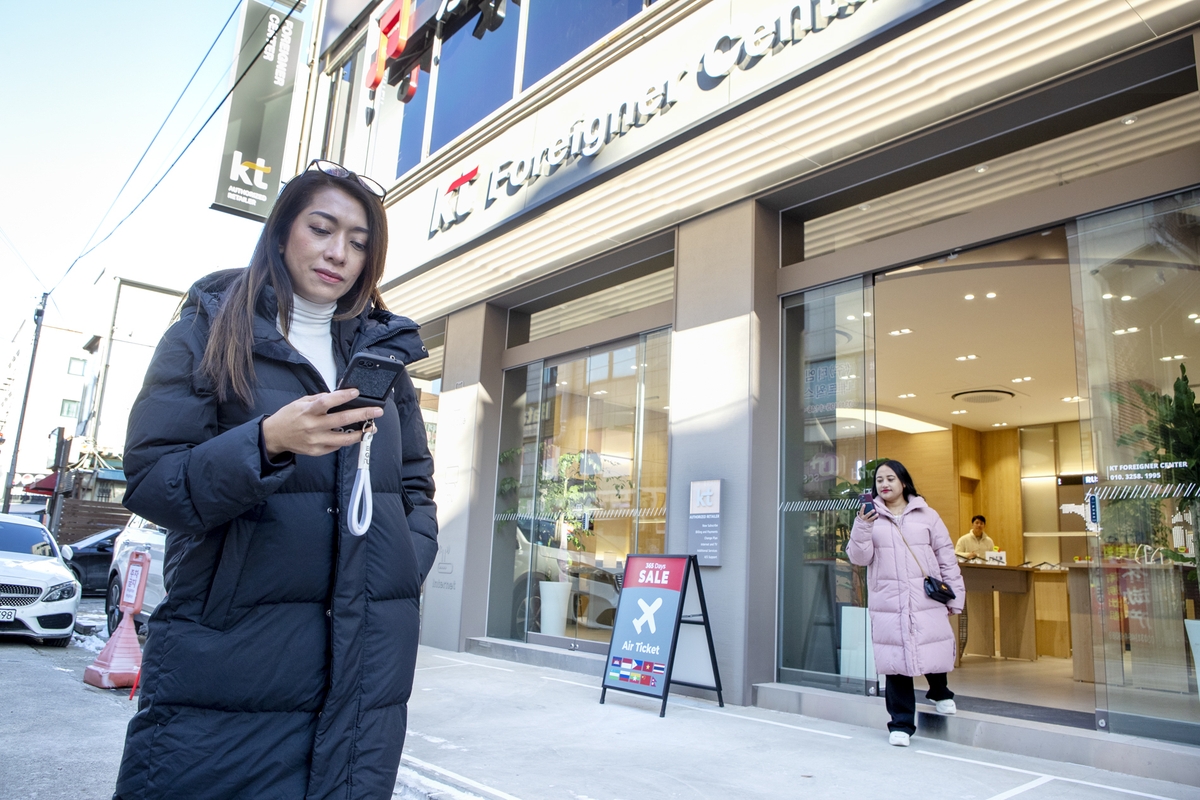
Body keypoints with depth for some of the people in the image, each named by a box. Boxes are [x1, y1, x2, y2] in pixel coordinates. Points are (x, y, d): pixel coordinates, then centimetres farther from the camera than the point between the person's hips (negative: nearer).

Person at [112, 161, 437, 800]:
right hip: (229, 654, -2)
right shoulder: (209, 333, 5)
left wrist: (403, 567, -2)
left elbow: (417, 488, 16)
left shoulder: (383, 351, 14)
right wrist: (268, 442, -23)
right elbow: (149, 482, -6)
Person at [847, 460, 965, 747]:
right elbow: (859, 557, -1)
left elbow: (946, 557, 8)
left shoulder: (927, 515, 7)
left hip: (927, 600, 0)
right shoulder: (870, 517, 6)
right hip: (888, 602, 0)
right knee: (895, 660, -1)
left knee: (933, 652, 3)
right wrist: (862, 527, -17)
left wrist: (953, 597, 4)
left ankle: (939, 692, 38)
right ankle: (901, 723, 12)